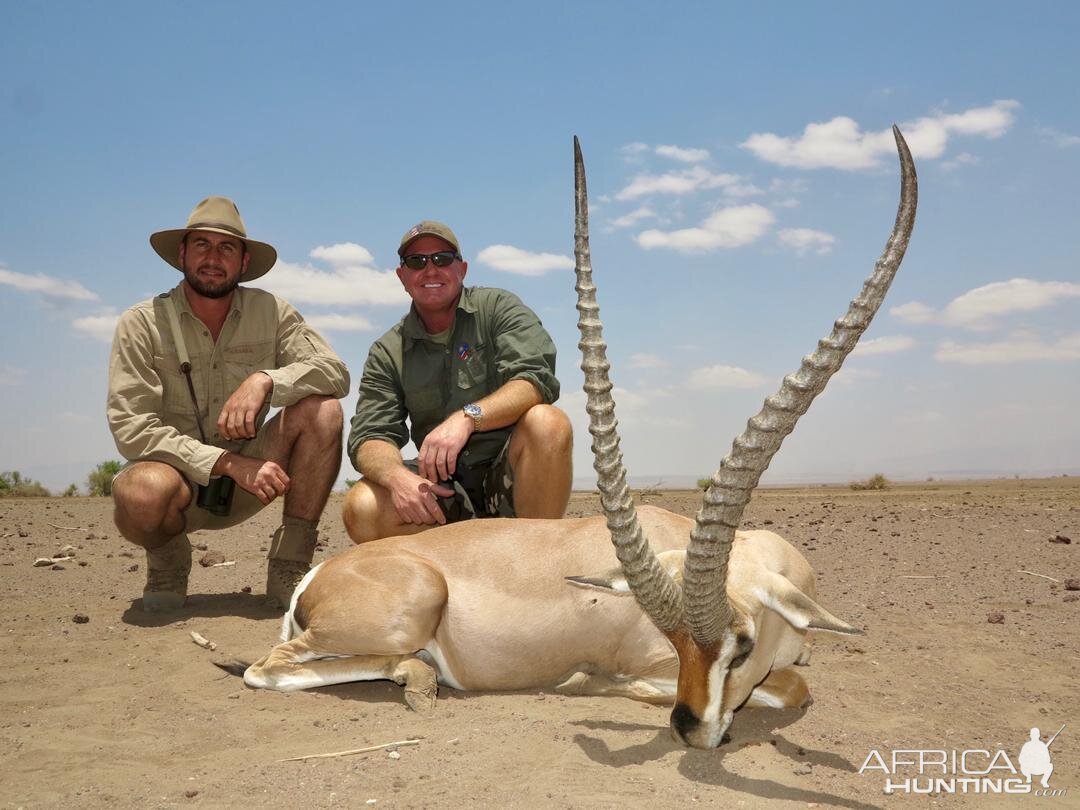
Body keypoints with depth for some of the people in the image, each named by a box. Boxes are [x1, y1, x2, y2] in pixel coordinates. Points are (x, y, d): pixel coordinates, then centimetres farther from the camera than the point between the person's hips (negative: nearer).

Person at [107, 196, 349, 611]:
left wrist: (265, 380, -31)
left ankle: (288, 567, -14)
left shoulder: (269, 311, -2)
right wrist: (228, 462, -28)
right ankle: (168, 559, 1)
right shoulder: (141, 324, -9)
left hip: (245, 477, 3)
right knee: (142, 493, -38)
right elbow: (131, 428, -18)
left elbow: (336, 372, -12)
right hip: (178, 473, -2)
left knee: (322, 409, -21)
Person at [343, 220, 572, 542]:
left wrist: (468, 417, -32)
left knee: (547, 423, -32)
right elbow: (369, 437, -2)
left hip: (510, 476, -2)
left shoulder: (498, 308, 1)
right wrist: (397, 476, -27)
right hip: (446, 486, 2)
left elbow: (537, 380, -15)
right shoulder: (387, 353, 8)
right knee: (361, 509, -24)